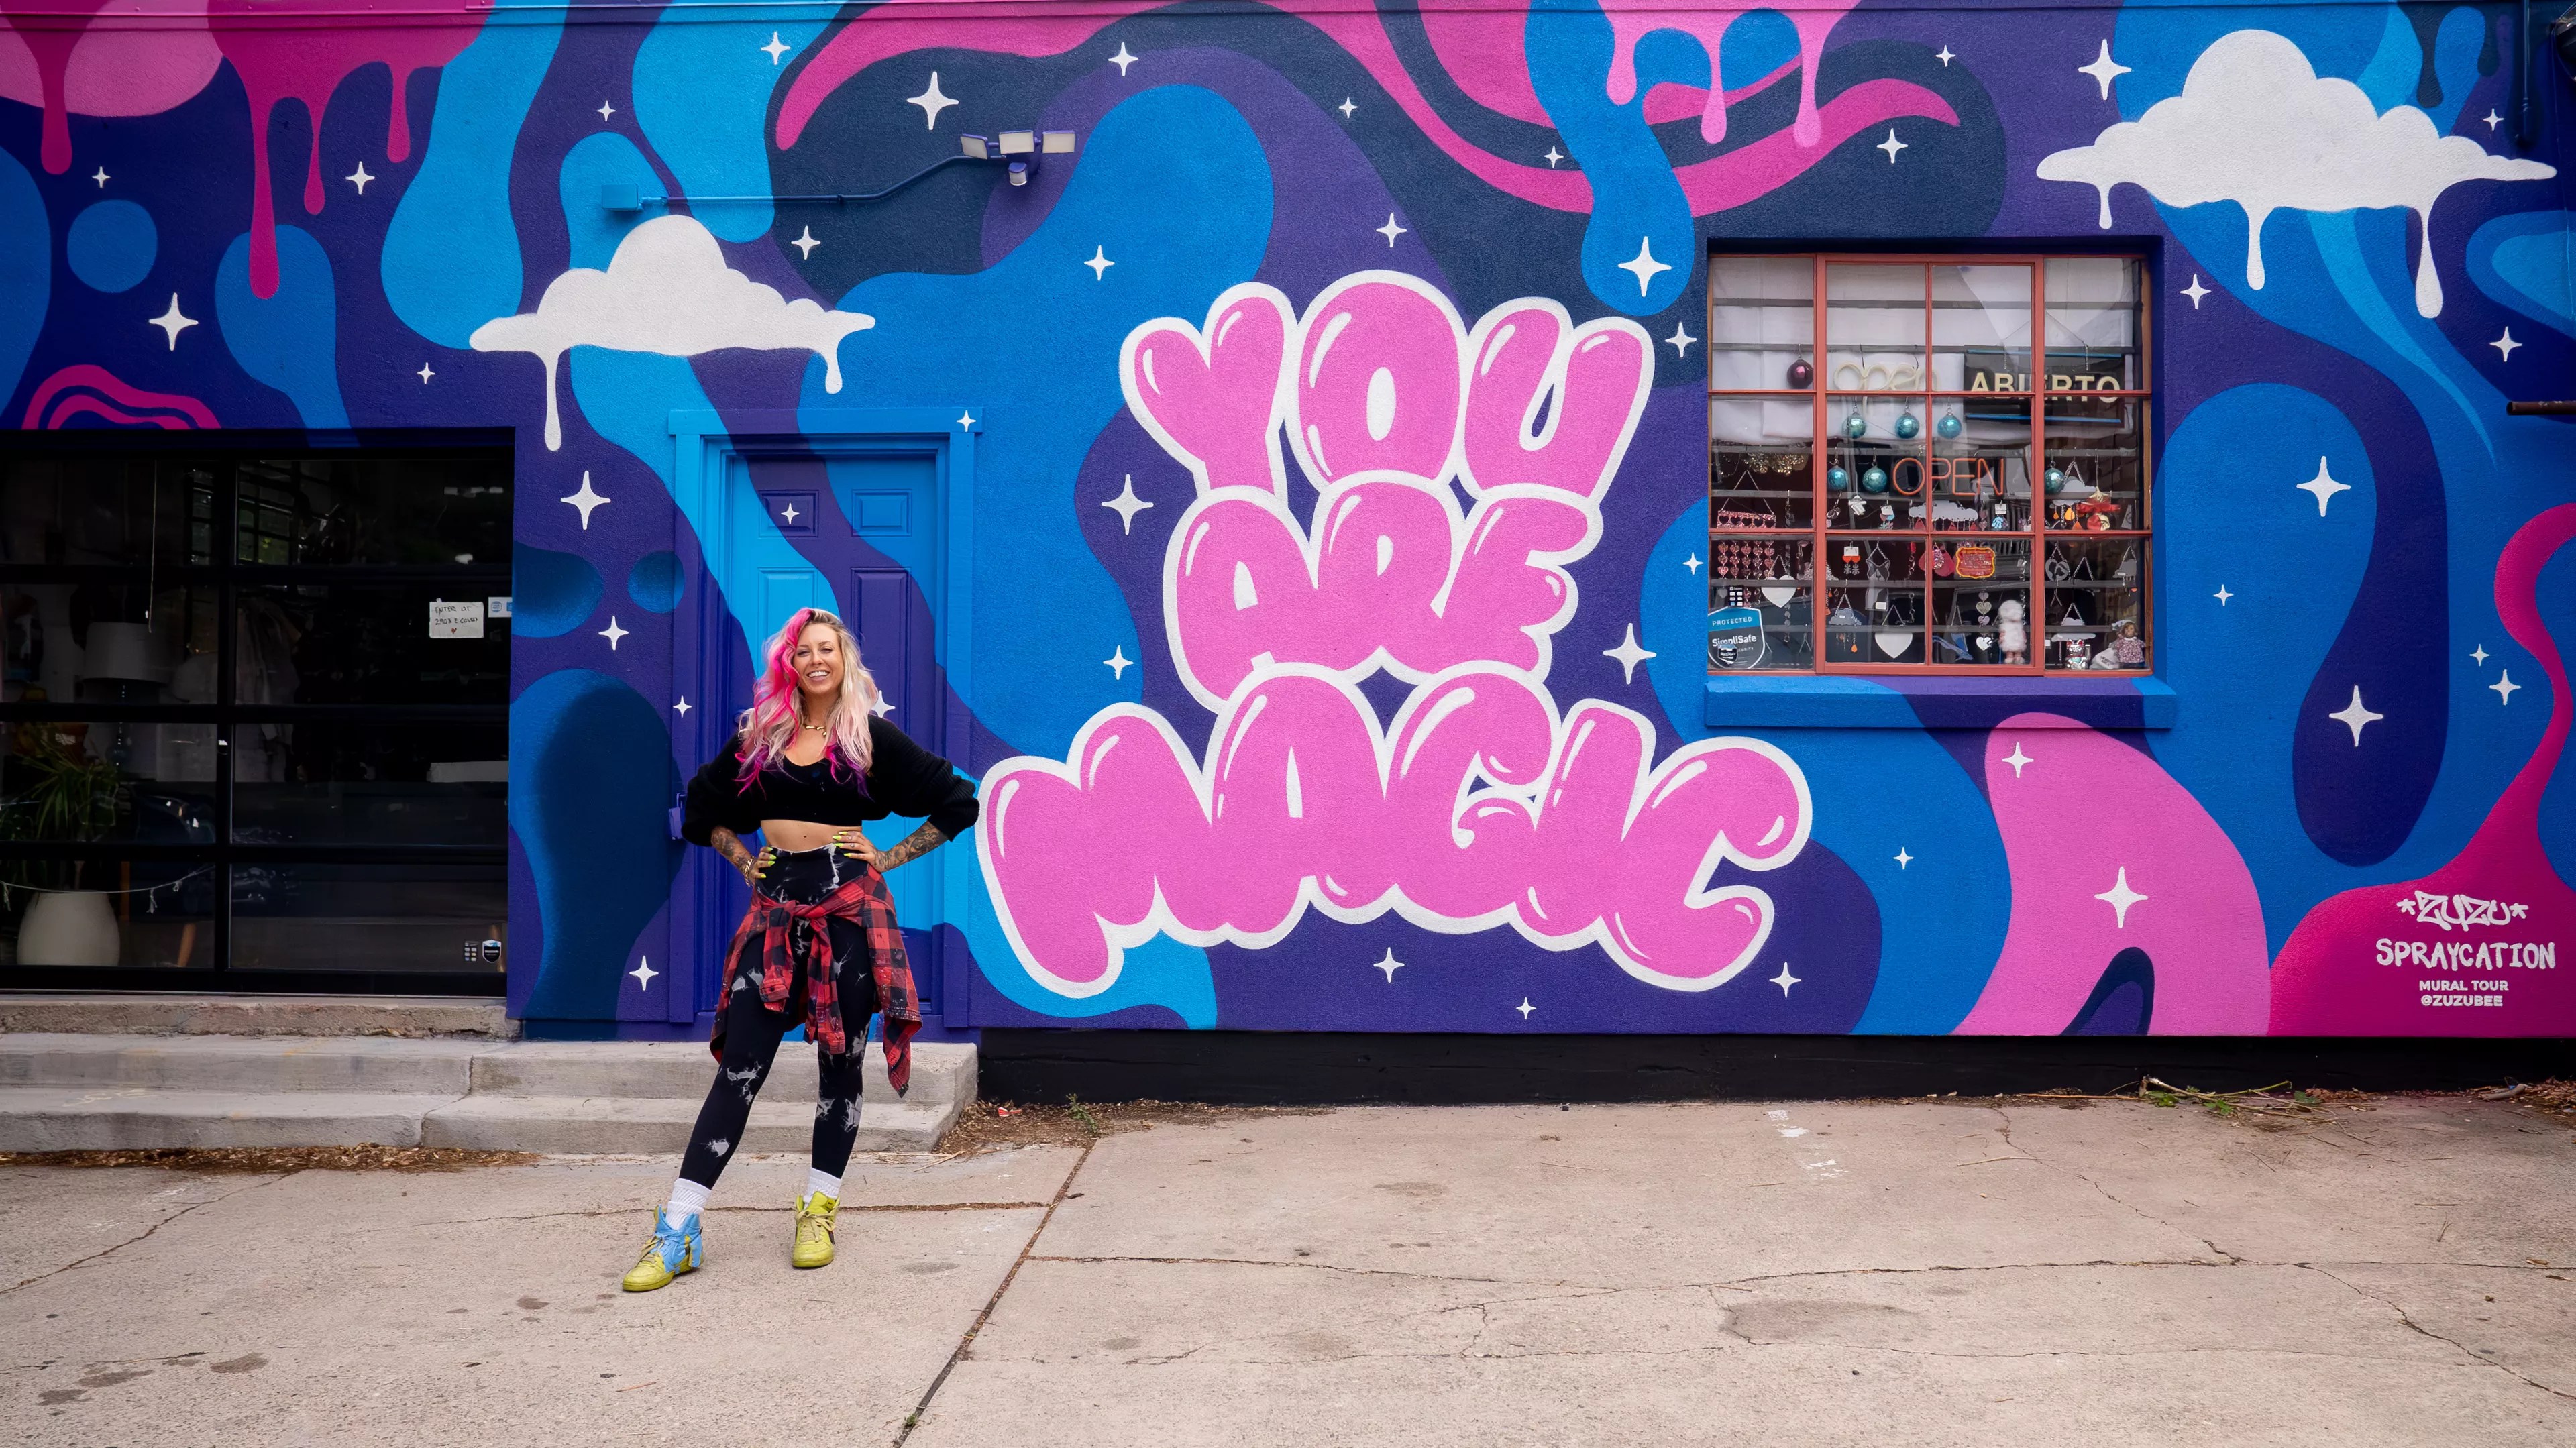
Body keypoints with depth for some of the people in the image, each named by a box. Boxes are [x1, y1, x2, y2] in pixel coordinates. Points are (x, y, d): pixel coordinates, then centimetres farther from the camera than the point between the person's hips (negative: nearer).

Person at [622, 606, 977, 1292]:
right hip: (776, 907, 2)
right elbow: (704, 806, 23)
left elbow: (957, 803, 4)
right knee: (740, 1065, -3)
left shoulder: (872, 737, 2)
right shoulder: (759, 736, 9)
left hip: (848, 906, -1)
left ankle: (819, 1212, 18)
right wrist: (744, 859, 10)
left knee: (840, 1063, 5)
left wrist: (892, 857, 0)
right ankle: (678, 1233, -3)